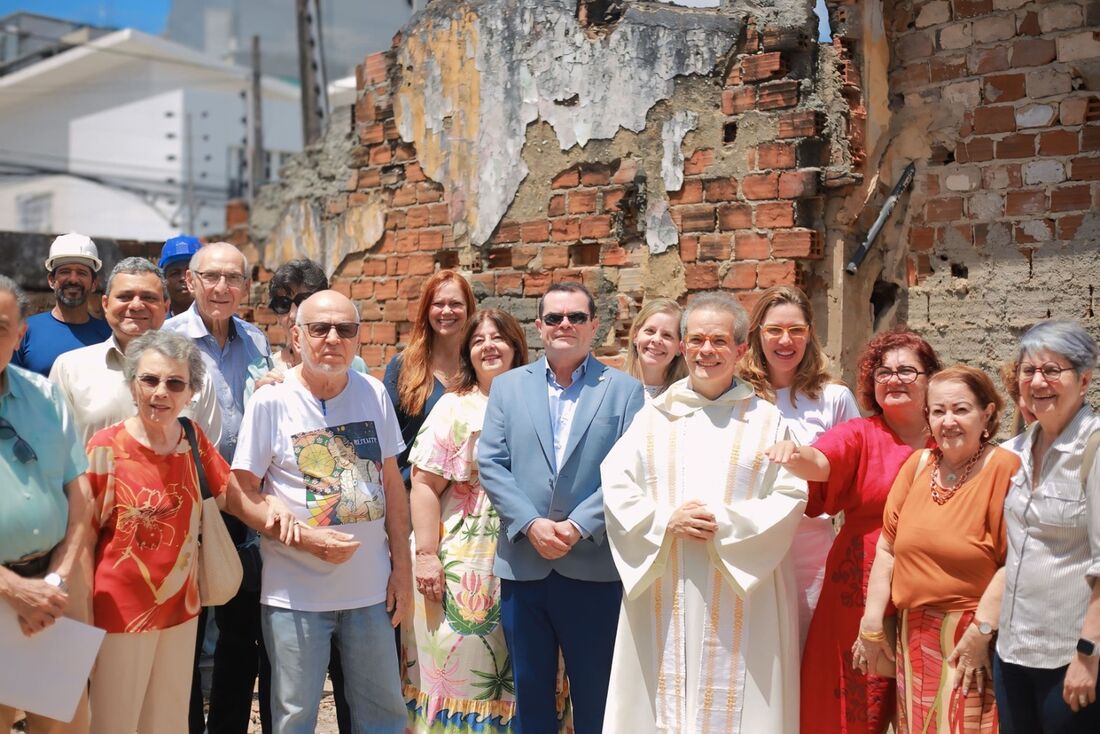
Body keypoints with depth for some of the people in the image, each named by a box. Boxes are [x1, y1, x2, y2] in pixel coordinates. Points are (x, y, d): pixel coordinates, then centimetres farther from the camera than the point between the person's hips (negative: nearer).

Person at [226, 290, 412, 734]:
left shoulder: (374, 394, 1)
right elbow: (240, 494, -7)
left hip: (371, 587, 4)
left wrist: (402, 565, 5)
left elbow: (391, 482, 8)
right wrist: (306, 537, -18)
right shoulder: (270, 401, -10)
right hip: (296, 593, -3)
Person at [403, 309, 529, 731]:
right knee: (458, 662, 3)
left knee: (511, 675, 9)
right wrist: (426, 555, -12)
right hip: (463, 564, -3)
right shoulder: (454, 408, -1)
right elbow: (425, 486, -6)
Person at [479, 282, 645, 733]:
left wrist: (580, 525, -15)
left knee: (595, 696, 8)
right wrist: (531, 523, -12)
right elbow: (490, 464, 1)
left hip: (595, 566, -2)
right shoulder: (507, 386, 9)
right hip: (523, 565, 2)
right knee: (529, 693, 13)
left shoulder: (625, 390, 3)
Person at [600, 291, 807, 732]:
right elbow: (615, 487, 3)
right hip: (663, 597, 2)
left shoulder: (767, 421, 5)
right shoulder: (653, 418, 9)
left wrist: (724, 522, -15)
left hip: (740, 594, -1)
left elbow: (791, 498, -3)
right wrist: (666, 520, -12)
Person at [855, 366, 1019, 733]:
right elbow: (888, 547, 7)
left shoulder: (1003, 468, -11)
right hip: (913, 635, 5)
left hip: (969, 638, -5)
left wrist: (981, 632, -15)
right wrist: (871, 624, 5)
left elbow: (1013, 562, -15)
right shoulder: (918, 465, 6)